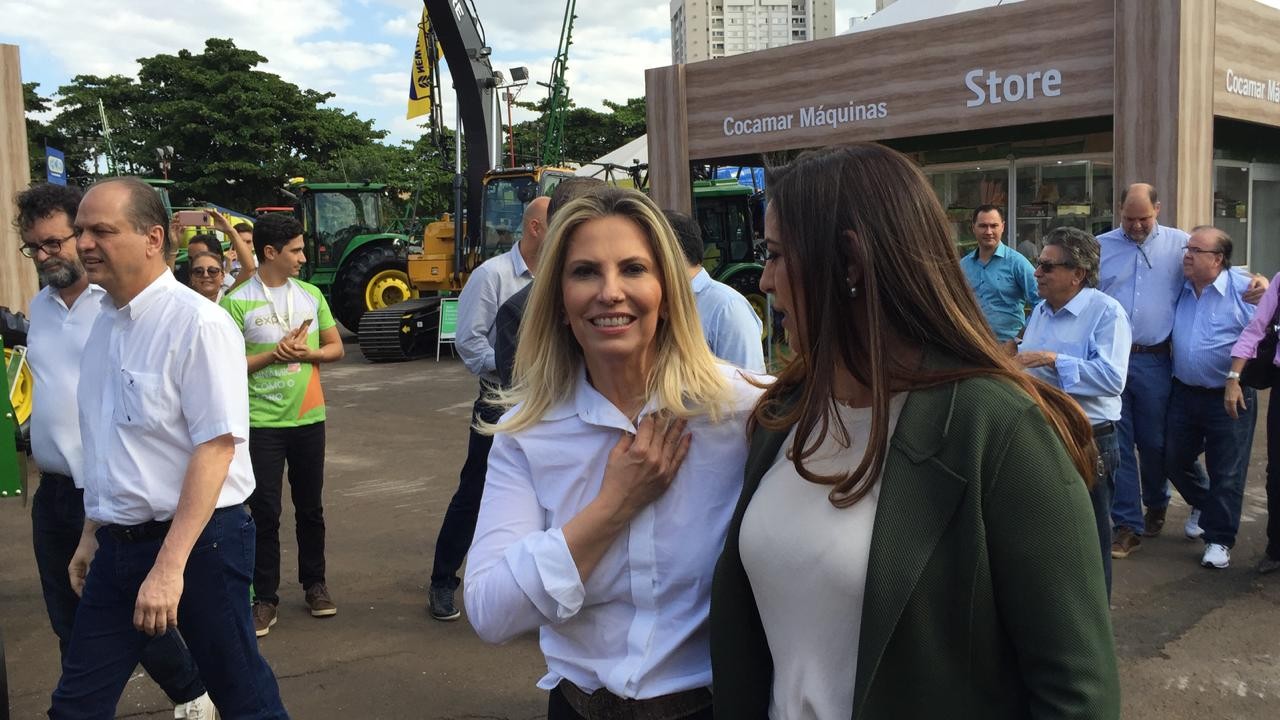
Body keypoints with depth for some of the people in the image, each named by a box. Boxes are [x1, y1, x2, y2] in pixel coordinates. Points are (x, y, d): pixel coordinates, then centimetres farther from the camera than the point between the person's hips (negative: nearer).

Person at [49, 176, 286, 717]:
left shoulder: (196, 323, -16)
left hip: (198, 539, -7)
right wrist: (92, 535, 20)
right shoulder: (104, 323, 8)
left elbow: (216, 446, -21)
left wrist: (170, 566, -22)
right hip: (118, 545, 7)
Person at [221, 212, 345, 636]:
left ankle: (314, 585, 27)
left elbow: (336, 348, 9)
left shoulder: (311, 294, 5)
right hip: (262, 422, -4)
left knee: (310, 507, 13)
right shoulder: (237, 302, -8)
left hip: (309, 418, 4)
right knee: (265, 512, 1)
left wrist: (309, 353, -10)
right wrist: (274, 354, -19)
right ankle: (265, 598, 13)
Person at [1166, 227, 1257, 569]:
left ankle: (1219, 539, 16)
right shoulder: (1180, 290, 5)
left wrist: (1239, 379, -18)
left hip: (1229, 399, -6)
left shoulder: (1244, 291, -12)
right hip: (1184, 393, 6)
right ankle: (1205, 506, 43)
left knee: (1226, 473, 3)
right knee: (1175, 462, 15)